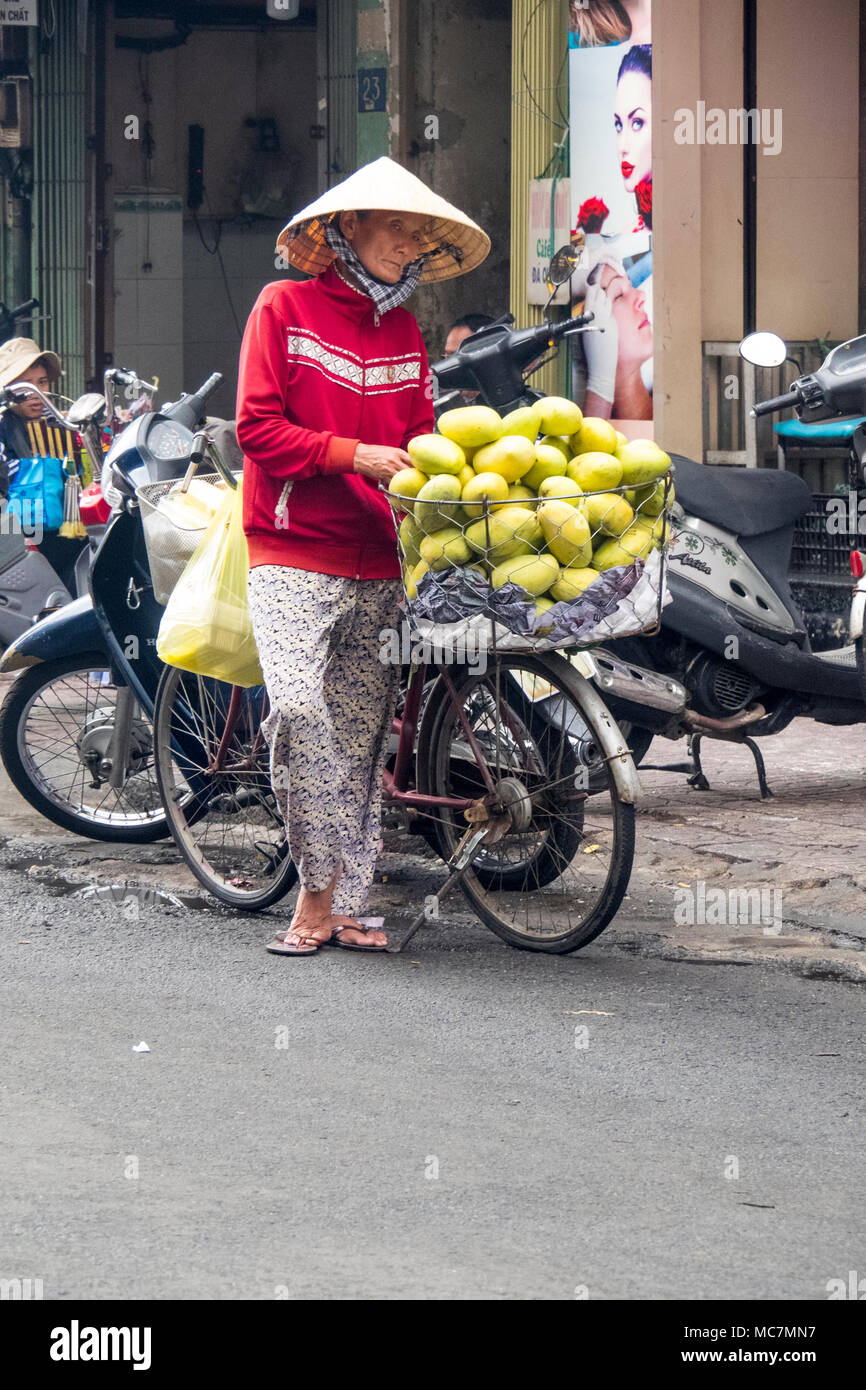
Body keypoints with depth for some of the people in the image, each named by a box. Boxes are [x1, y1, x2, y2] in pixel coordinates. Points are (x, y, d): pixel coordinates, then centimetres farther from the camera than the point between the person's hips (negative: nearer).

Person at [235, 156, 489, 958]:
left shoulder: (405, 331, 16)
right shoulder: (285, 308, 0)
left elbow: (419, 434, 18)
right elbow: (258, 429, -6)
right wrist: (356, 456, -14)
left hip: (375, 562, 5)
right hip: (292, 555, -5)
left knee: (362, 734, 3)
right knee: (301, 711, -21)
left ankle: (342, 906, 8)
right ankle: (319, 890, -13)